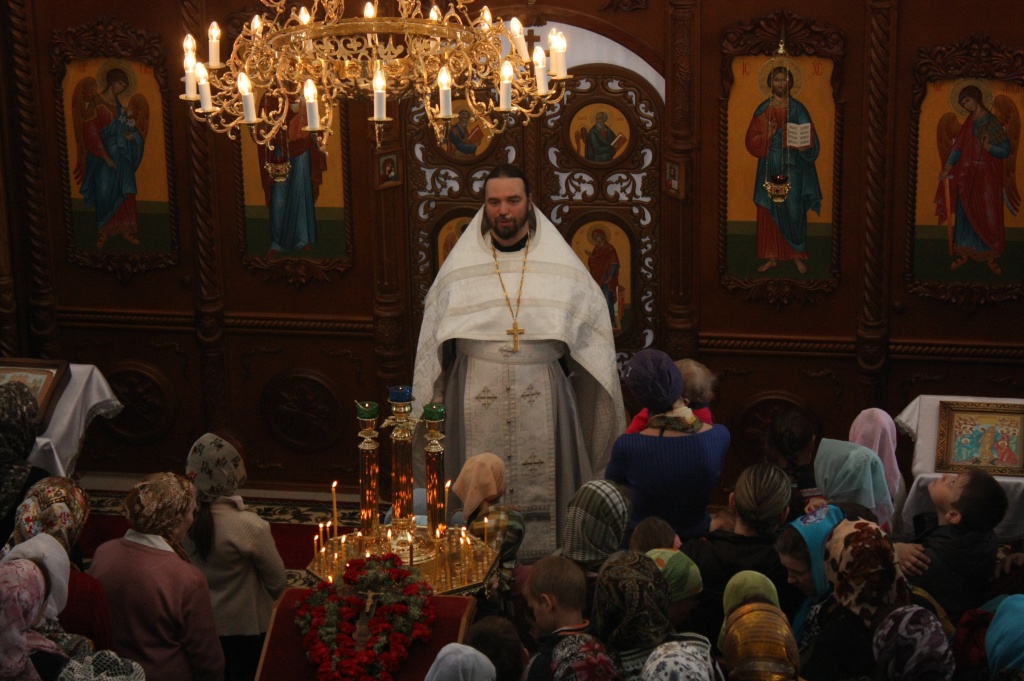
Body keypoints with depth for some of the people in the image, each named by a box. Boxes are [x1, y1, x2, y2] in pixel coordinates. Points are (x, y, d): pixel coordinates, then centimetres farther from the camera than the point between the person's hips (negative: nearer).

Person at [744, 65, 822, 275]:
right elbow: (751, 140, 1)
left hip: (792, 168, -1)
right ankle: (772, 257, 8)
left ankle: (797, 254, 9)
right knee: (769, 212, 2)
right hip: (770, 167, 1)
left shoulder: (798, 109, 1)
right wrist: (767, 135, -18)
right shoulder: (763, 110, 4)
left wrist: (804, 144, -22)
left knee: (794, 209, -3)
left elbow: (811, 139, 0)